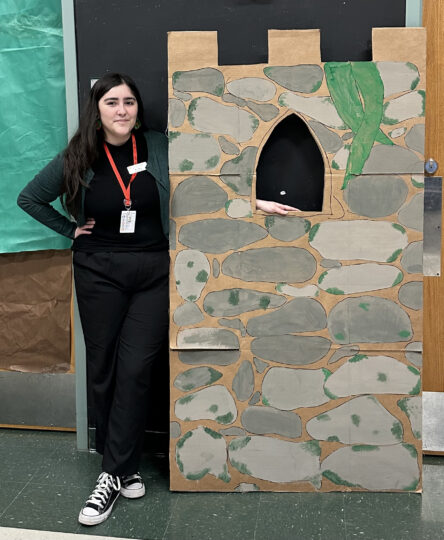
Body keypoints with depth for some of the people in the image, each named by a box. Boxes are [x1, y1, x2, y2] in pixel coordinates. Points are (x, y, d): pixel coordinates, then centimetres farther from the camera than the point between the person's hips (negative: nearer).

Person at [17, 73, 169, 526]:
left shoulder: (160, 148, -1)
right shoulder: (78, 159, 0)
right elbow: (29, 198, 12)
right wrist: (71, 230, 5)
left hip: (154, 271, 0)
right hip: (99, 272, 1)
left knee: (135, 369, -5)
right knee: (103, 368, 5)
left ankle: (114, 474, 5)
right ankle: (123, 466, 20)